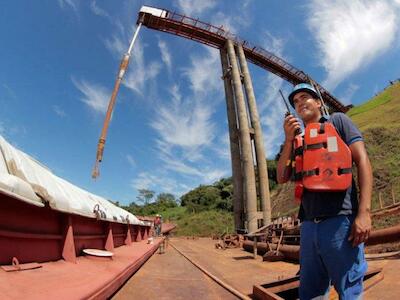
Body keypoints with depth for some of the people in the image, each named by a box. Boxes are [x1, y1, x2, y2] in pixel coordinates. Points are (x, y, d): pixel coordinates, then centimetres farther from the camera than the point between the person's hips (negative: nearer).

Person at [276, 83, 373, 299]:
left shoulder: (337, 121, 8)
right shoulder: (297, 141, 19)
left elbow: (362, 160, -3)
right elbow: (282, 178, 10)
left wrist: (364, 211, -14)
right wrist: (288, 140, 0)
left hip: (340, 220, -4)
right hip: (309, 225, 5)